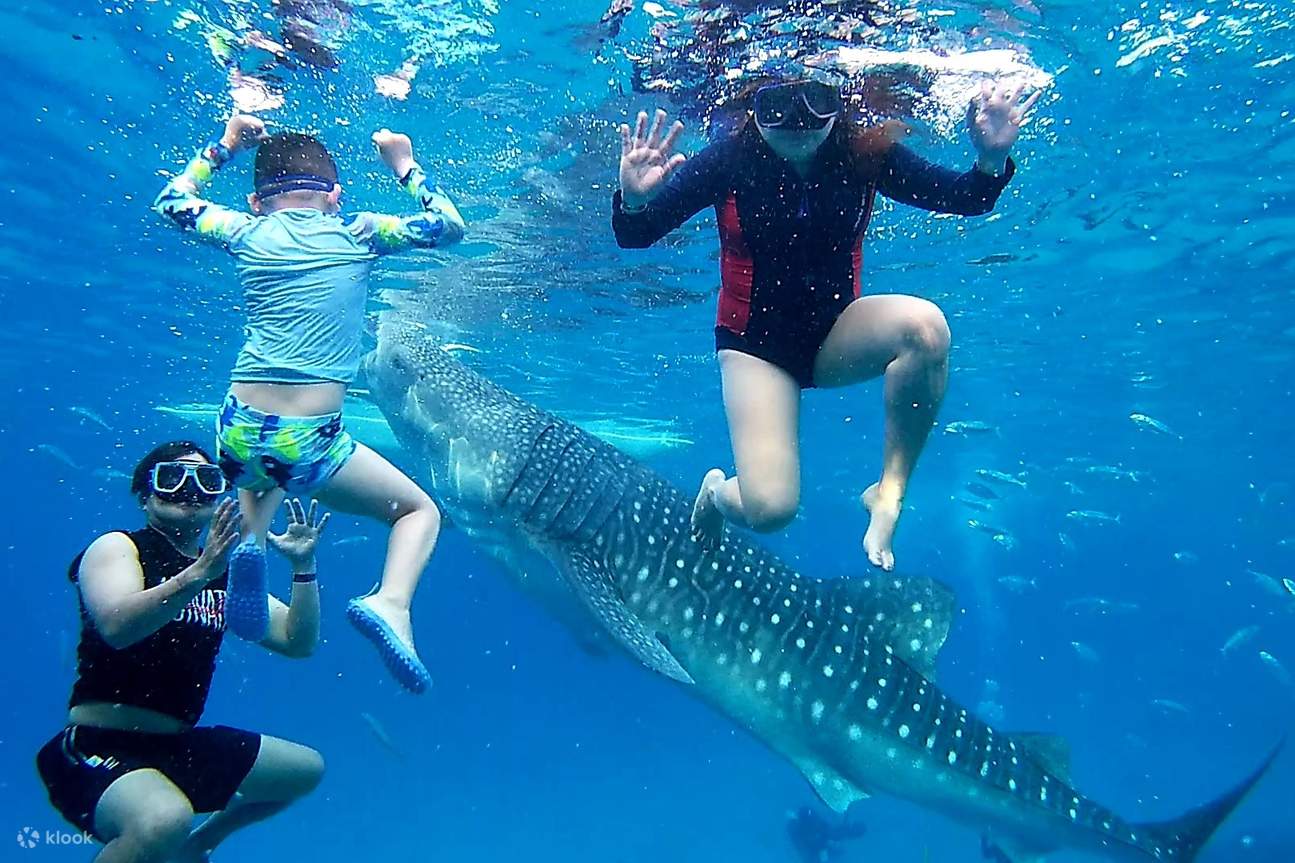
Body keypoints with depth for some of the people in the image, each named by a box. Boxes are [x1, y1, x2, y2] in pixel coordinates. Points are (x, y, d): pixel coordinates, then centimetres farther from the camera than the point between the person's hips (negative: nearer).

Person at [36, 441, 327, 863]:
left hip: (180, 746, 8)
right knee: (165, 819, -39)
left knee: (307, 768, 20)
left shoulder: (224, 573, 9)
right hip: (99, 749, -7)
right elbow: (116, 627, -29)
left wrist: (303, 566, -8)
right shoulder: (117, 548, -7)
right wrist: (198, 572, -41)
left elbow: (298, 642, 5)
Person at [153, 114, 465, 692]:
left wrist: (222, 147, 38)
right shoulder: (358, 233, 5)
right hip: (312, 443, -3)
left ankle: (248, 542, 5)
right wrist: (405, 165, 25)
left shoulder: (247, 231, 12)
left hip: (238, 435, 4)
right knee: (419, 510, 16)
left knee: (261, 479, 40)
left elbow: (171, 202, 31)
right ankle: (391, 601, -15)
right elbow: (449, 224, 15)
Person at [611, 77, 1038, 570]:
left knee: (925, 326, -32)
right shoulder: (729, 160, -16)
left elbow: (963, 198, -5)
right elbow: (635, 236, -17)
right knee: (769, 510, -18)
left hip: (834, 332, 3)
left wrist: (991, 161, -27)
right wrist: (634, 201, -40)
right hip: (754, 342, -2)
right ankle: (718, 492, 23)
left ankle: (889, 492, -15)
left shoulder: (864, 154, -11)